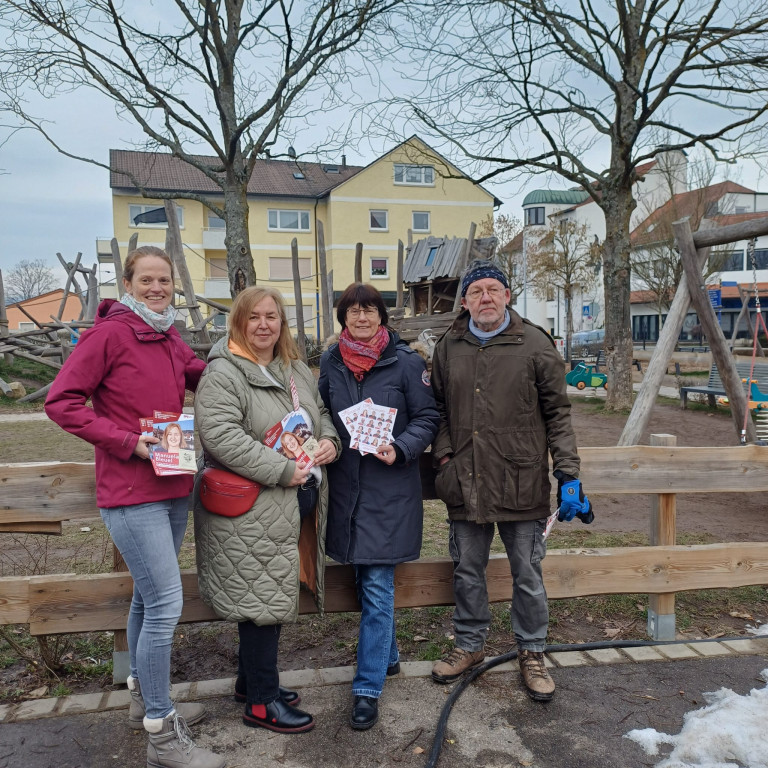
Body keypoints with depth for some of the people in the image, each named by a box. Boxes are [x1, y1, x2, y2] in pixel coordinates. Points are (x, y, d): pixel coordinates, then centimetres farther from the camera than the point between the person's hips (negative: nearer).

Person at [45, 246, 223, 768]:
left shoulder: (170, 338, 10)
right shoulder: (109, 333, -11)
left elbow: (201, 376, 24)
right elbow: (62, 402, -11)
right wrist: (128, 441, -17)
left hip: (173, 488, 8)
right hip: (131, 493, -8)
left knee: (149, 599, 19)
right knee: (166, 605, -6)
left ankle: (145, 700, 37)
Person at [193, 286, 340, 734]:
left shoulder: (297, 370, 13)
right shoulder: (223, 374, -13)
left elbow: (322, 412, 23)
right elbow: (219, 435, -24)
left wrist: (330, 440, 0)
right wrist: (283, 470, -24)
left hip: (298, 503, 8)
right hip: (251, 509, -8)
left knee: (274, 593, 18)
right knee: (263, 596, 1)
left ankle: (252, 679, 38)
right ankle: (262, 702, 19)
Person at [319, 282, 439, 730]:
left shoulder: (405, 361, -5)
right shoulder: (331, 363, 7)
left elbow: (428, 417, -3)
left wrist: (400, 449, -18)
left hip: (390, 487, -4)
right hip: (346, 485, 5)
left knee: (377, 586, -3)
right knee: (365, 580, 16)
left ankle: (368, 688, 9)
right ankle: (388, 656, 38)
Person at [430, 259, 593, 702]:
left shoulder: (535, 343, -3)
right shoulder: (449, 348, 6)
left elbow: (558, 414, -1)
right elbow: (439, 408, 16)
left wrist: (569, 474, -5)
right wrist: (444, 452, 2)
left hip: (522, 483, -2)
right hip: (466, 484, 3)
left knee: (528, 575, 11)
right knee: (468, 572, 16)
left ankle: (532, 653, 31)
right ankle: (470, 646, 36)